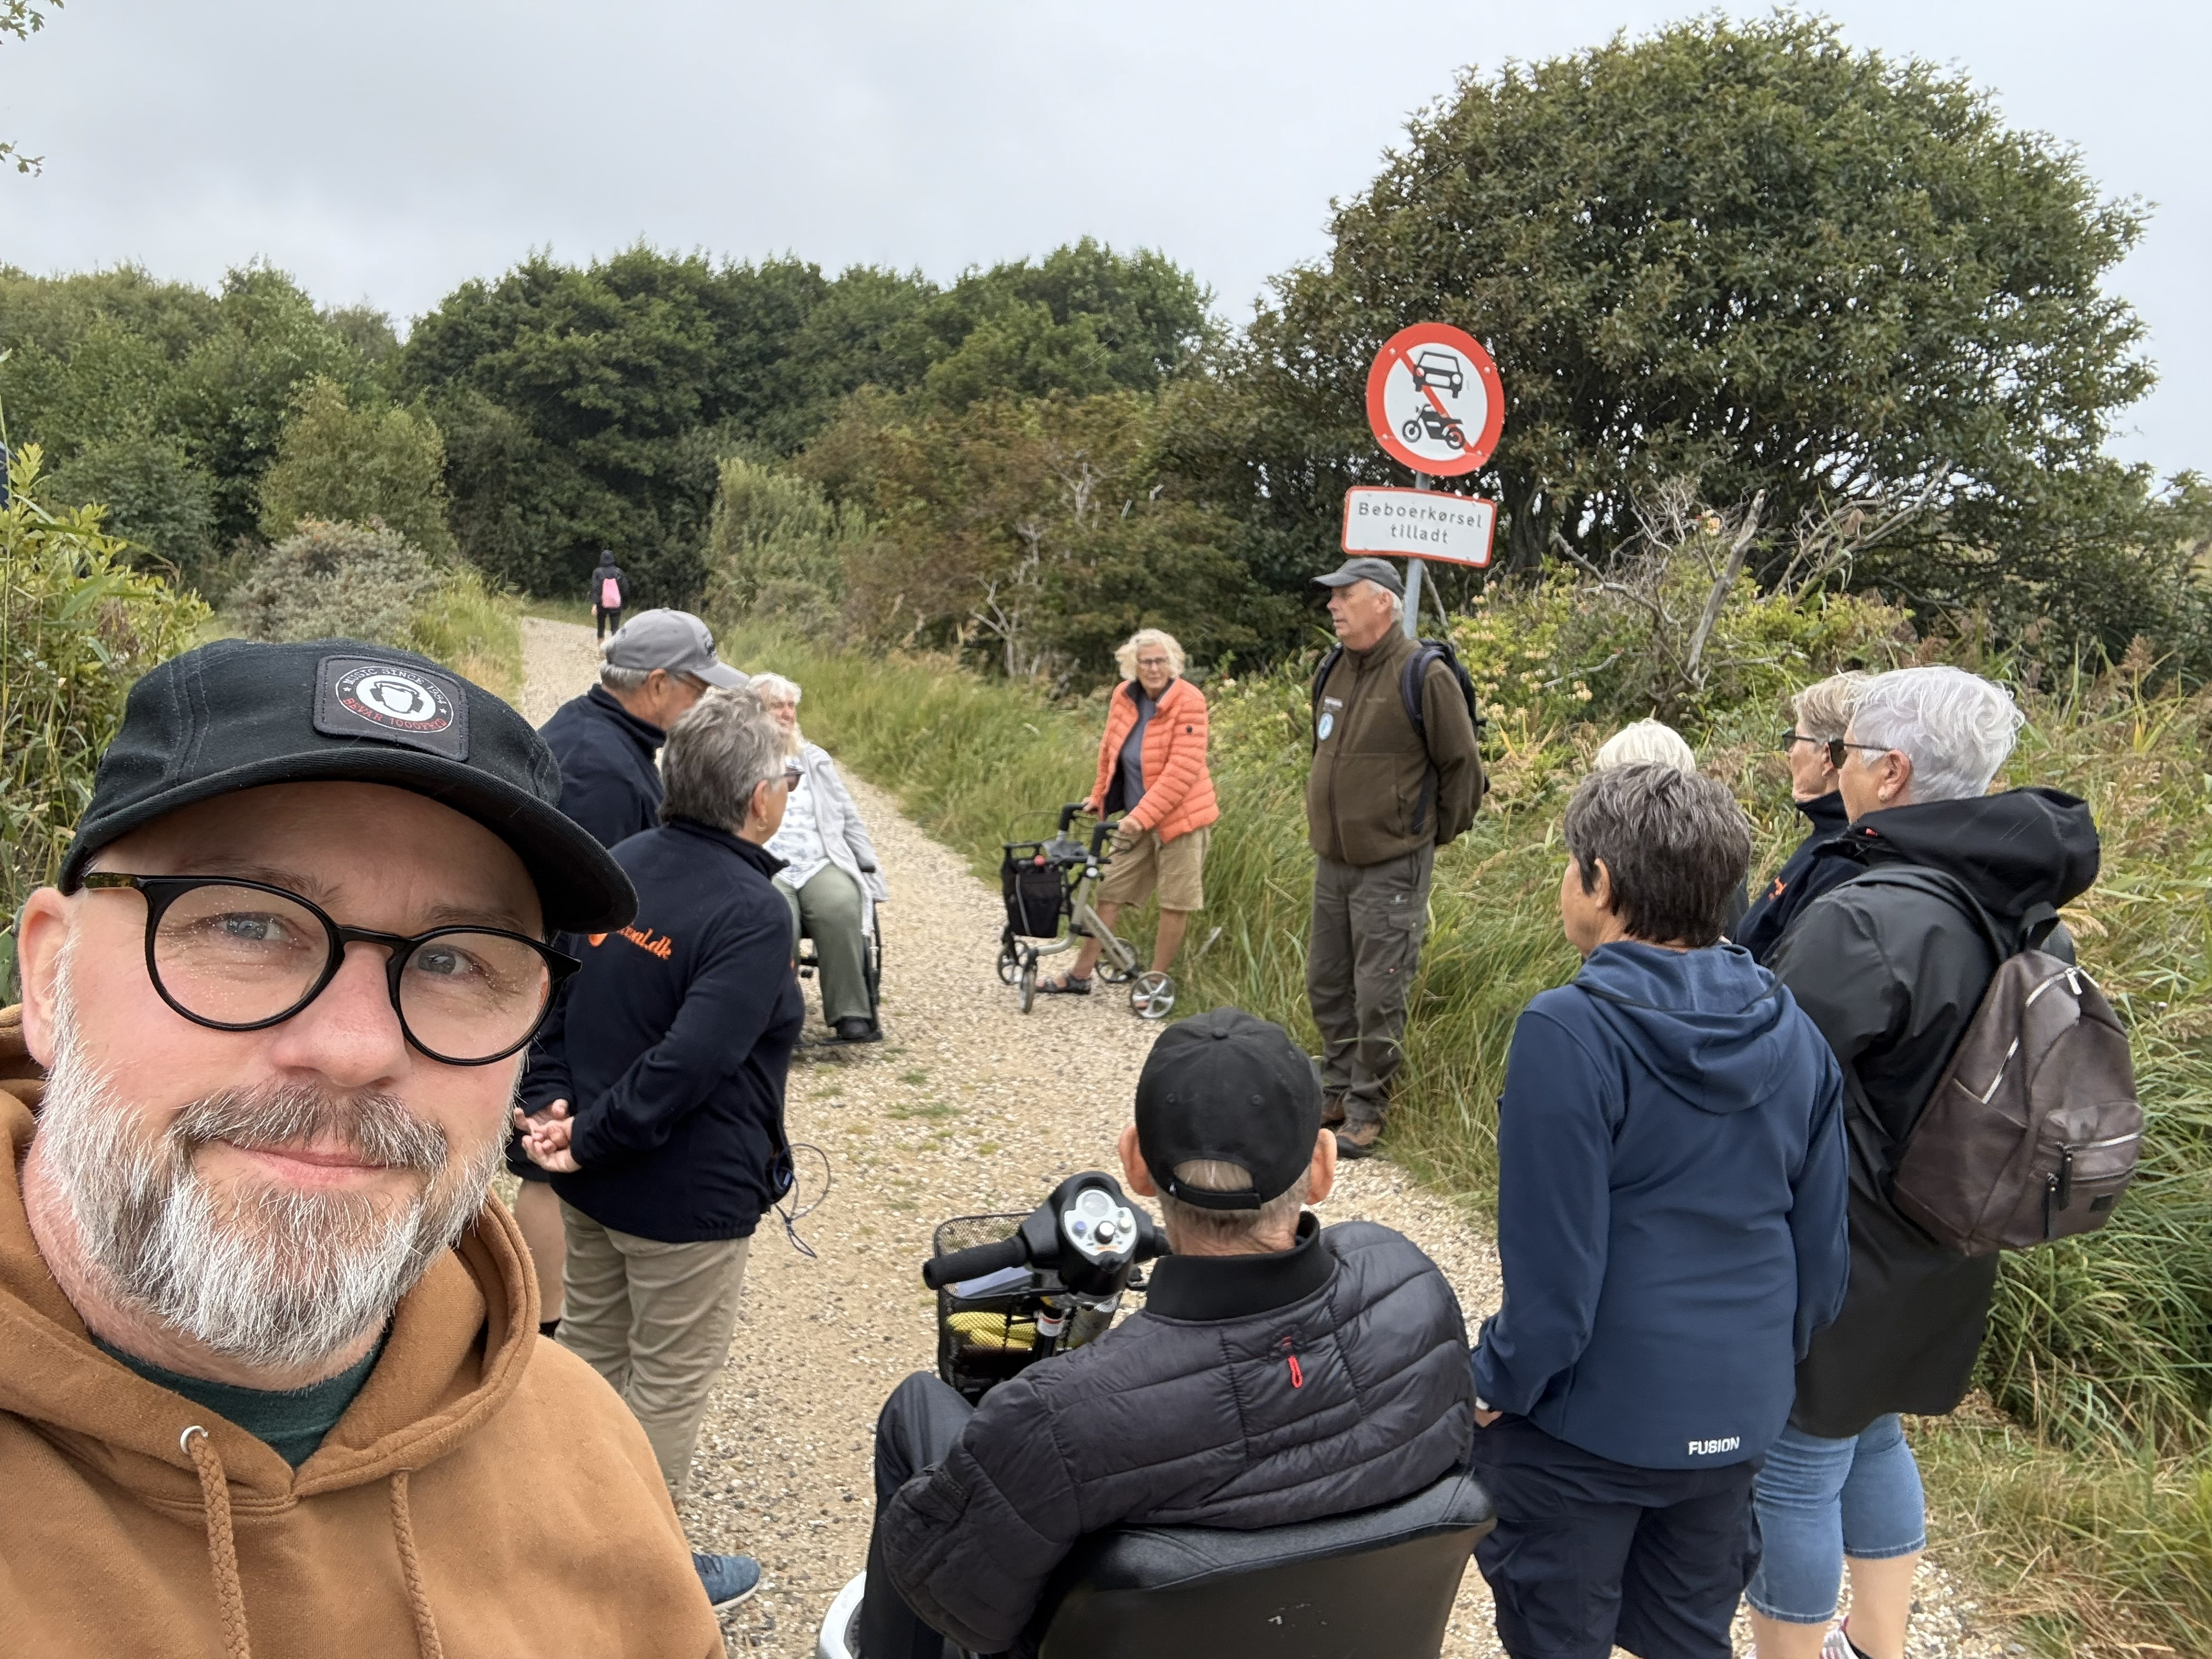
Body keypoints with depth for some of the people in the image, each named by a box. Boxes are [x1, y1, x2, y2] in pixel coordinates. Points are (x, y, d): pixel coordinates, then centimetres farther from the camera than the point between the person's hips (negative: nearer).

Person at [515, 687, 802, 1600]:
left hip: (593, 1178, 8)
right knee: (671, 1378, 12)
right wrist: (589, 1139, -19)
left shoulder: (620, 865, -1)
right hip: (688, 1192, -8)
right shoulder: (753, 914, -24)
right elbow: (689, 1065, -30)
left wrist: (550, 1105, -4)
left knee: (590, 1345, 26)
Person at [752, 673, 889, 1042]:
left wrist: (872, 879, 13)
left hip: (823, 865, 2)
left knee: (841, 909, -32)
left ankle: (851, 1014, -26)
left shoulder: (816, 759, 25)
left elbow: (850, 821, 23)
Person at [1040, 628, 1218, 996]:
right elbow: (1110, 750, 16)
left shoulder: (1188, 702, -17)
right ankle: (1080, 976, 19)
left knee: (1175, 902, 1)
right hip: (1136, 817, 6)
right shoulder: (1124, 696, 0)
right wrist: (1099, 796, 20)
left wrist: (1142, 815, -25)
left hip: (1180, 816, -6)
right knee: (1110, 892, 10)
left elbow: (1183, 770, -23)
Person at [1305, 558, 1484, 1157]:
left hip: (1392, 867, -7)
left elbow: (1463, 764, -8)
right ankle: (1336, 1091, 30)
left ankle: (1367, 1110, 12)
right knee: (1327, 985, 15)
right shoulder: (1336, 670, 8)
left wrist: (1440, 833, 1)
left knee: (1378, 997, -2)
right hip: (1331, 861, 8)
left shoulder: (1424, 675, -14)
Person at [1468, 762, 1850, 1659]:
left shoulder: (1569, 1032, -23)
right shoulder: (1794, 1034, -3)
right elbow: (1822, 1247, 4)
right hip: (1737, 1416, 6)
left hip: (1590, 1421, -6)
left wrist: (1494, 1387, -5)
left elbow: (1553, 1264, -21)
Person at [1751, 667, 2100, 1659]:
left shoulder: (1864, 920, -29)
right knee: (1872, 1436, 27)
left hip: (1834, 1260, -9)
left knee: (1794, 1470, 9)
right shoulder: (2026, 916, 0)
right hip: (1930, 1262, 9)